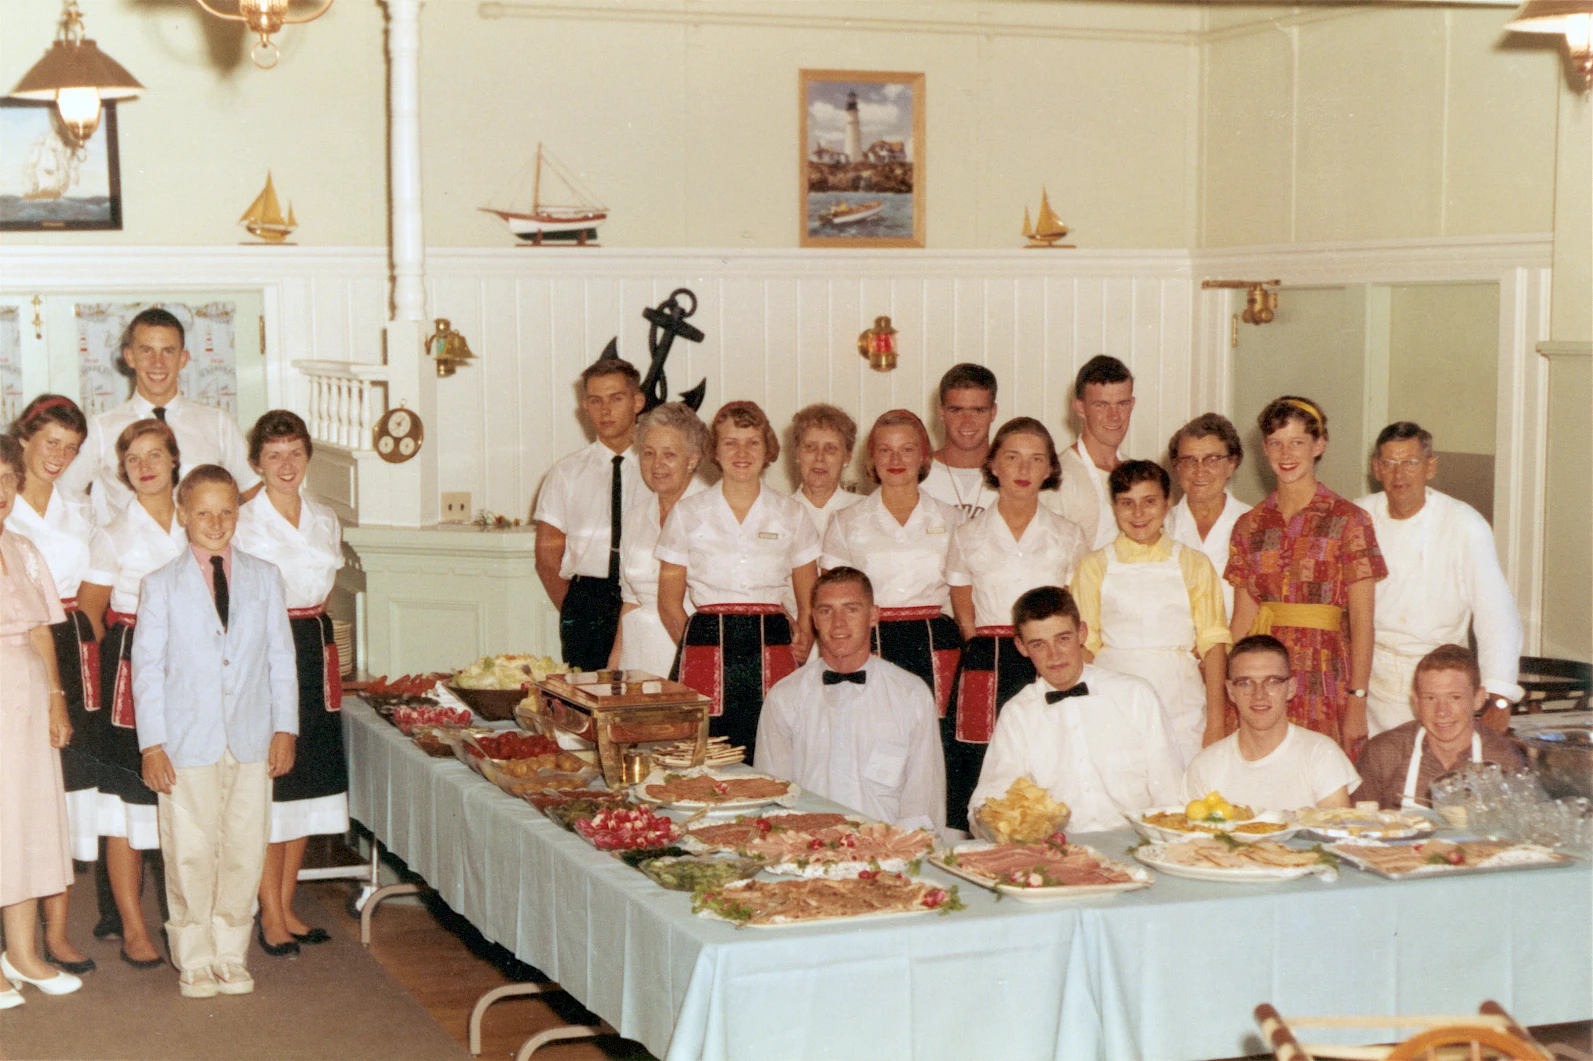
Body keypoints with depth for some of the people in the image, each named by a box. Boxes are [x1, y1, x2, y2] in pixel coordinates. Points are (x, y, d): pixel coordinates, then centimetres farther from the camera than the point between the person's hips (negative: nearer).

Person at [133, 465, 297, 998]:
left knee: (244, 850, 5)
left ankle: (230, 953, 18)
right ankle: (194, 958, 16)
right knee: (191, 854, 2)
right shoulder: (161, 585, 2)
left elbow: (281, 657, 9)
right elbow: (147, 667, 0)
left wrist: (284, 728, 3)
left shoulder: (264, 578, 9)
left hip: (252, 741, 2)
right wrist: (152, 743, -5)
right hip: (186, 742, -2)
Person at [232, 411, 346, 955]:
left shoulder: (326, 520, 11)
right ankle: (271, 915, 3)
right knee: (267, 784, -5)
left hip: (315, 649, 6)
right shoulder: (243, 522, -5)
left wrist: (316, 638, 9)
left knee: (307, 780, 8)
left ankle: (286, 906, 17)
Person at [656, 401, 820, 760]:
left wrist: (802, 646, 1)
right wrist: (704, 647, 3)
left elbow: (810, 603, 14)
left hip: (772, 652, 1)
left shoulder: (791, 515, 10)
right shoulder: (687, 513, 7)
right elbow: (669, 603, 10)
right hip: (706, 653, -1)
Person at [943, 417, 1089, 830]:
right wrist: (989, 652, 2)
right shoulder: (968, 536, 9)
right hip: (984, 668, 0)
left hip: (1049, 670, 0)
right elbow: (964, 614, 14)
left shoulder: (1069, 537, 10)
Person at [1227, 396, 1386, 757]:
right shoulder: (1250, 525, 10)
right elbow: (1242, 619, 11)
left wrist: (1357, 701, -11)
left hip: (1325, 683, -3)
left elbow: (1362, 621, -5)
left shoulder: (1348, 521, -1)